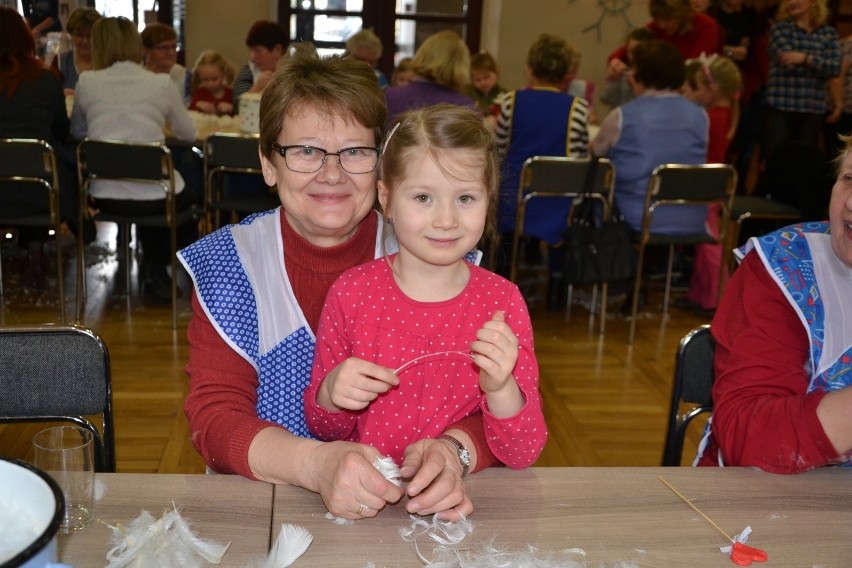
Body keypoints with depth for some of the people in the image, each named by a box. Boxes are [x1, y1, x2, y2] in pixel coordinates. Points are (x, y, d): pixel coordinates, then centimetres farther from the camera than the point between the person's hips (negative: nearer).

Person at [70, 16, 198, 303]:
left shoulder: (87, 82, 4)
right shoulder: (162, 83, 0)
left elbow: (77, 132, 19)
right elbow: (189, 134, 12)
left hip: (104, 195, 3)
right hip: (154, 194, -3)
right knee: (187, 197, 33)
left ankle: (153, 268, 38)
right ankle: (155, 268, 31)